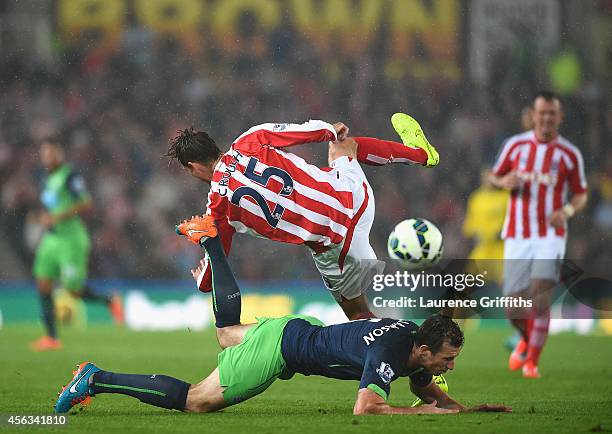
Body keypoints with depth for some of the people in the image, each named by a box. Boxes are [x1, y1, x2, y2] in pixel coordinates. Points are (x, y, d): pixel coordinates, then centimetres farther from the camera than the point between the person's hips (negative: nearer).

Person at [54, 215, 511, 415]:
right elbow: (365, 409, -42)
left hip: (295, 329, 9)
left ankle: (208, 237, 46)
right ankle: (96, 380, -2)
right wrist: (427, 413, -34)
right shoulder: (388, 353, -30)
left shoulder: (414, 338, -3)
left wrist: (466, 408, -1)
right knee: (193, 401, -4)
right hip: (278, 349, -9)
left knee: (228, 328, 38)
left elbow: (427, 391, 14)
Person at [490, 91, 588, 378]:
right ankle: (527, 340, 33)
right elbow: (495, 177, 15)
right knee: (514, 308, 0)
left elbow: (581, 195, 10)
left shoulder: (570, 154, 2)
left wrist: (568, 210, -11)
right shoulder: (516, 145, 4)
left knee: (540, 296, -19)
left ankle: (532, 361, -10)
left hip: (551, 235, -2)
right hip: (517, 236, 2)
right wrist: (506, 182, -8)